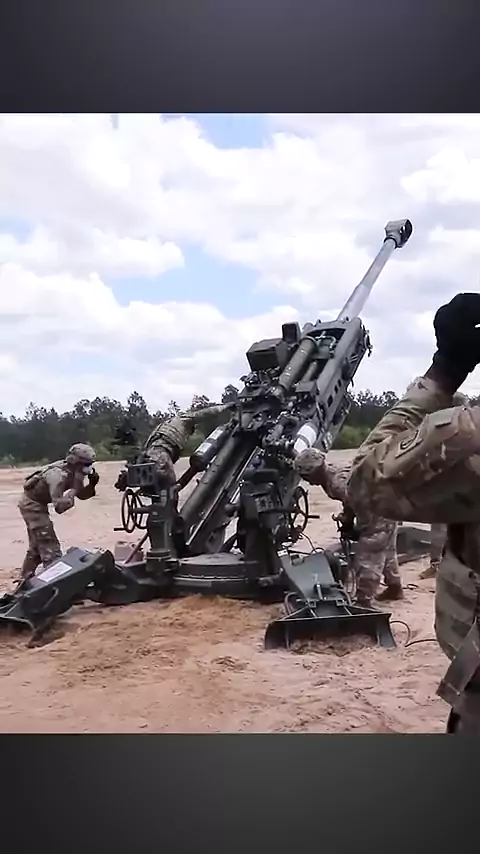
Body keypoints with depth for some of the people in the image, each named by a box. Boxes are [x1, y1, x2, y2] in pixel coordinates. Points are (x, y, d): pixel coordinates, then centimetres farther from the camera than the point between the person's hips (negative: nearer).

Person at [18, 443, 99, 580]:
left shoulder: (72, 472, -4)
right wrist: (74, 489, -31)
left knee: (36, 547, 22)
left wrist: (92, 484, -13)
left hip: (34, 504, 10)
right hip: (32, 505, -10)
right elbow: (59, 507, -34)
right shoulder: (58, 475, -30)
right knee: (51, 548, -10)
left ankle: (24, 581, 35)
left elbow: (81, 494, 4)